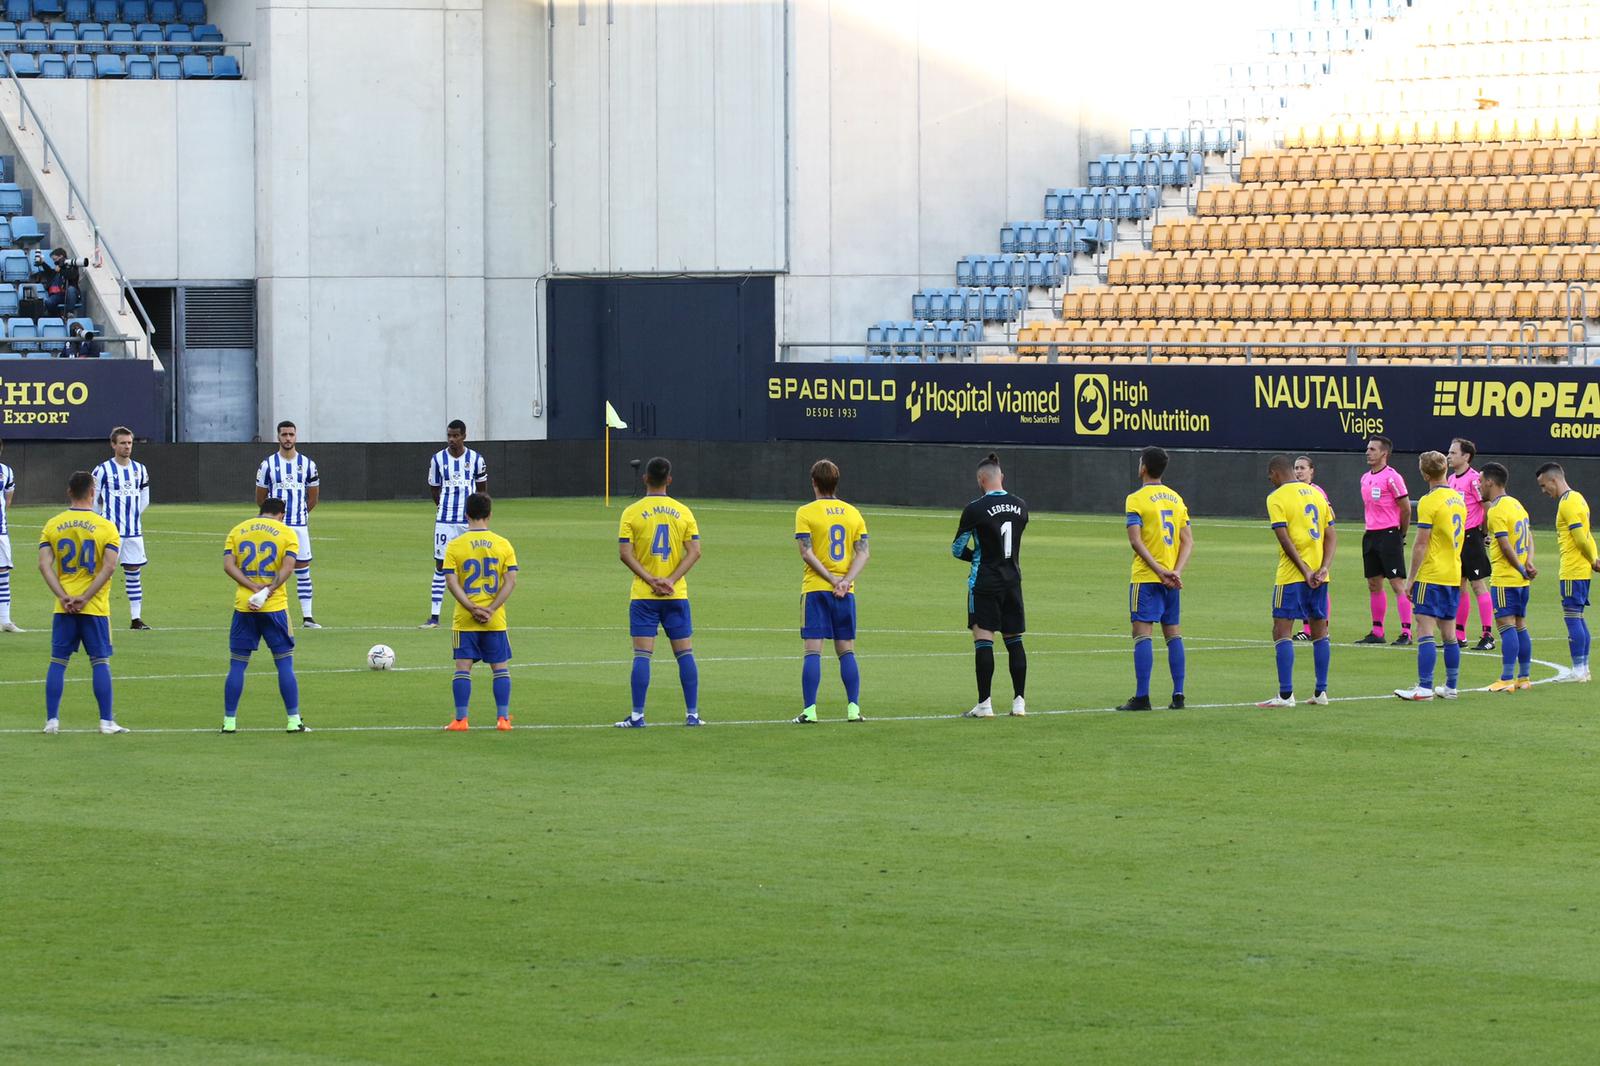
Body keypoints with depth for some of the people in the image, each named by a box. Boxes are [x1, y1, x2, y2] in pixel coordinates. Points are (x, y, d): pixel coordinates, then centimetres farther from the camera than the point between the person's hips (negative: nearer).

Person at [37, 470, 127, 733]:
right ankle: (106, 721, 1)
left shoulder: (52, 525, 3)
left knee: (58, 662, 8)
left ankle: (52, 720, 6)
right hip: (95, 608, -2)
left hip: (64, 608, 2)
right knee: (100, 662, 3)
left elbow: (44, 564, -7)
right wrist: (85, 598, -12)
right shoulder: (106, 527, -4)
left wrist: (63, 596, -10)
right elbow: (109, 567, -13)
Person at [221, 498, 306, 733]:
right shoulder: (286, 533, 3)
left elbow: (228, 565, -4)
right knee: (285, 664, 4)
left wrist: (254, 587, -10)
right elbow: (288, 566, -12)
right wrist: (269, 590, -14)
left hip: (243, 607, 2)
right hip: (275, 607, -2)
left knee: (237, 666, 7)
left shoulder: (237, 531, 10)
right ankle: (293, 721, 3)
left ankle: (229, 722, 6)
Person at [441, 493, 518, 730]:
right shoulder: (503, 545, 0)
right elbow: (510, 581, -6)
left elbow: (451, 582, -10)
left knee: (463, 667, 3)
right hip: (496, 621, 1)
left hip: (464, 621, -1)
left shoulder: (454, 546, -3)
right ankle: (503, 717, 6)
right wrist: (491, 610, -9)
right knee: (500, 667, 10)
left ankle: (460, 719, -2)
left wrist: (473, 609, -11)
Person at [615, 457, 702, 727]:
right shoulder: (683, 512, 3)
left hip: (643, 594, -2)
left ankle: (637, 715, -4)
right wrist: (670, 581, -8)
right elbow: (694, 552, -3)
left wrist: (652, 580, -10)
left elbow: (625, 553, -9)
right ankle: (692, 714, 6)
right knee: (685, 653, 7)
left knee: (642, 654, -2)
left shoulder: (632, 513, -2)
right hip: (677, 594, 2)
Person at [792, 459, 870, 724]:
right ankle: (853, 708, 2)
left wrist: (833, 580, -12)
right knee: (846, 651, 9)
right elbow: (863, 553, 1)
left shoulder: (806, 513, -3)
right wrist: (846, 581, -8)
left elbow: (807, 553, -12)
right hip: (846, 592, 3)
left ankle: (809, 710, -8)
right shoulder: (853, 513, 9)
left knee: (813, 651, -3)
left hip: (815, 590, -3)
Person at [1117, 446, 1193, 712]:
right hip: (1171, 578, 6)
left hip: (1146, 578, -6)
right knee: (1173, 634, 9)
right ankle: (1178, 695, 7)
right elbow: (1188, 540, 5)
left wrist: (1159, 571, -19)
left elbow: (1135, 540, -17)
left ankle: (1142, 697, -11)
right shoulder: (1176, 499, 11)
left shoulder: (1136, 499, -7)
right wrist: (1176, 572, -5)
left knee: (1142, 633, -6)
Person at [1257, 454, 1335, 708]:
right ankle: (1321, 693, 14)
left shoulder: (1277, 498, -7)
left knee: (1282, 632, -3)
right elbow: (1331, 536, 7)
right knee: (1319, 632, 12)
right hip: (1318, 575, 6)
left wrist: (1305, 570, -15)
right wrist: (1323, 568, -2)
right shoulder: (1316, 493, 12)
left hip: (1292, 574, -6)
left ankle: (1286, 694, -9)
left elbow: (1284, 538, -16)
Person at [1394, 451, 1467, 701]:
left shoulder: (1429, 502, -13)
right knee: (1448, 632, 13)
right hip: (1453, 575, 8)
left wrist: (1411, 579, -10)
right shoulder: (1458, 499, 10)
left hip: (1431, 575, -8)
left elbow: (1421, 544, -14)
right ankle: (1450, 687, 16)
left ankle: (1424, 687, -13)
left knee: (1426, 631, -8)